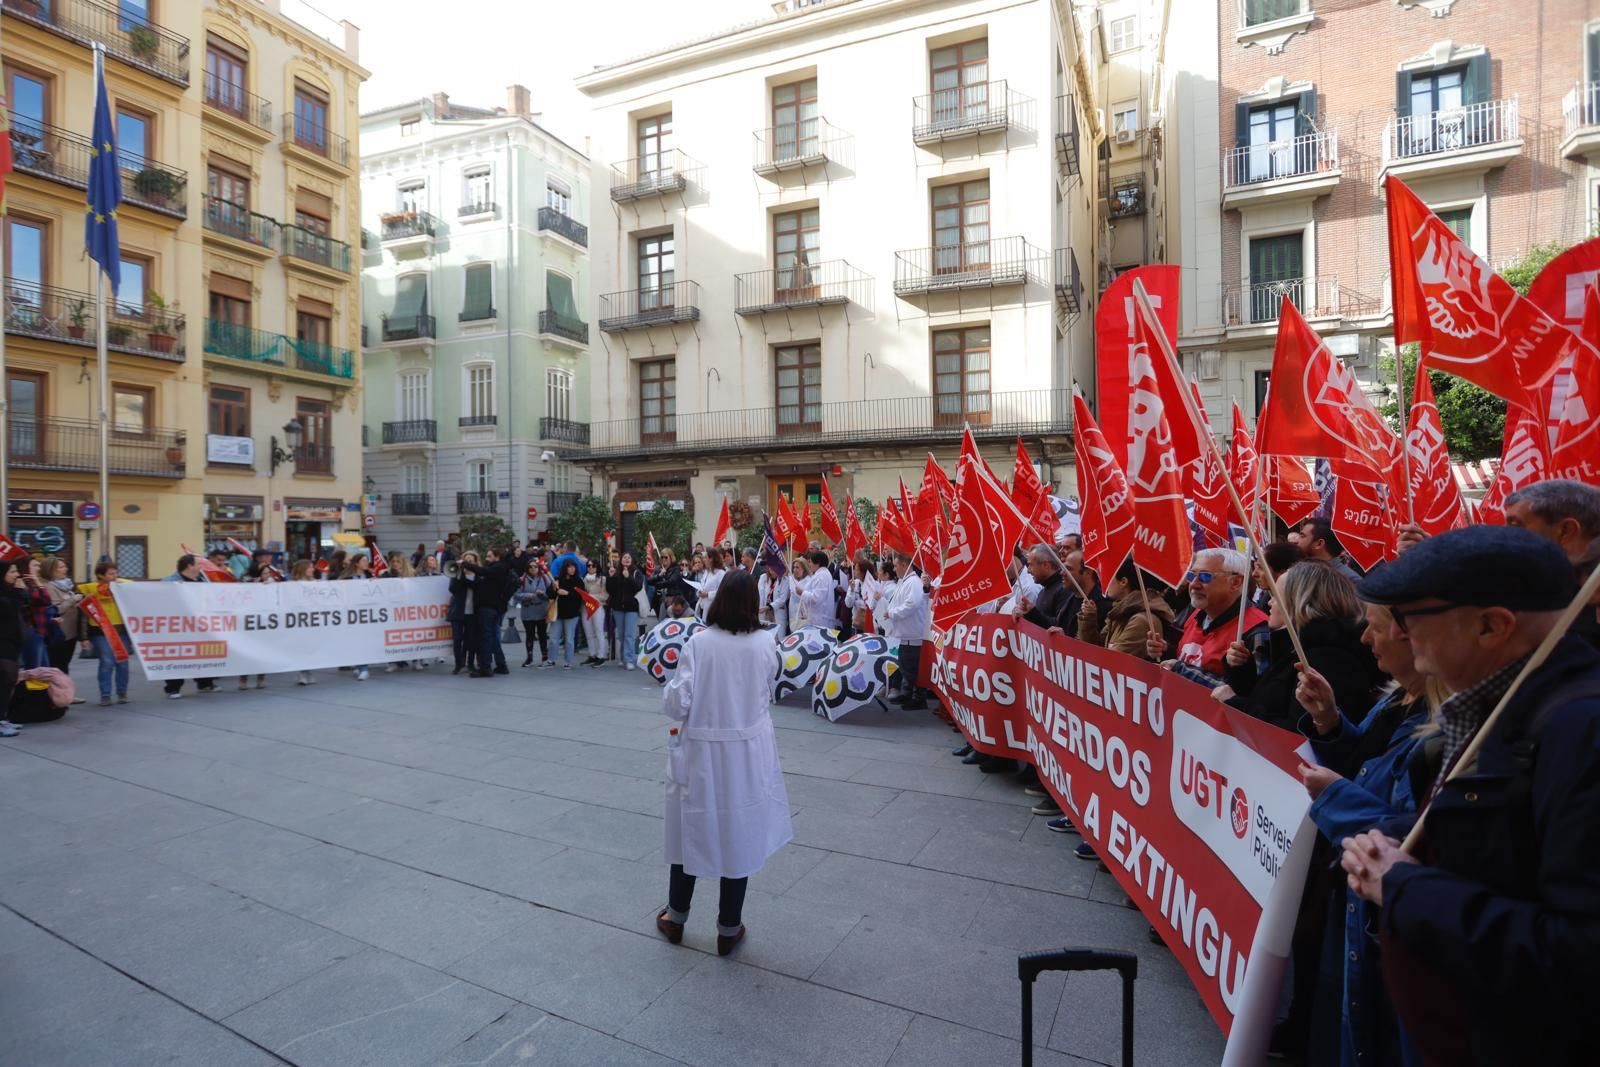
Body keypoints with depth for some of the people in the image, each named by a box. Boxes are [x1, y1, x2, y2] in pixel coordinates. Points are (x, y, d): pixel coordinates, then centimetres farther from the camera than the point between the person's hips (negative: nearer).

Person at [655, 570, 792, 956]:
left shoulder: (699, 642, -15)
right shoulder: (766, 643, -9)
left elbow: (677, 704, -14)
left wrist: (669, 690, 6)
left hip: (701, 751, -1)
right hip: (747, 753, 1)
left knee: (691, 830, 18)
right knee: (738, 836, 14)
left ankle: (676, 918, 36)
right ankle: (729, 929, 28)